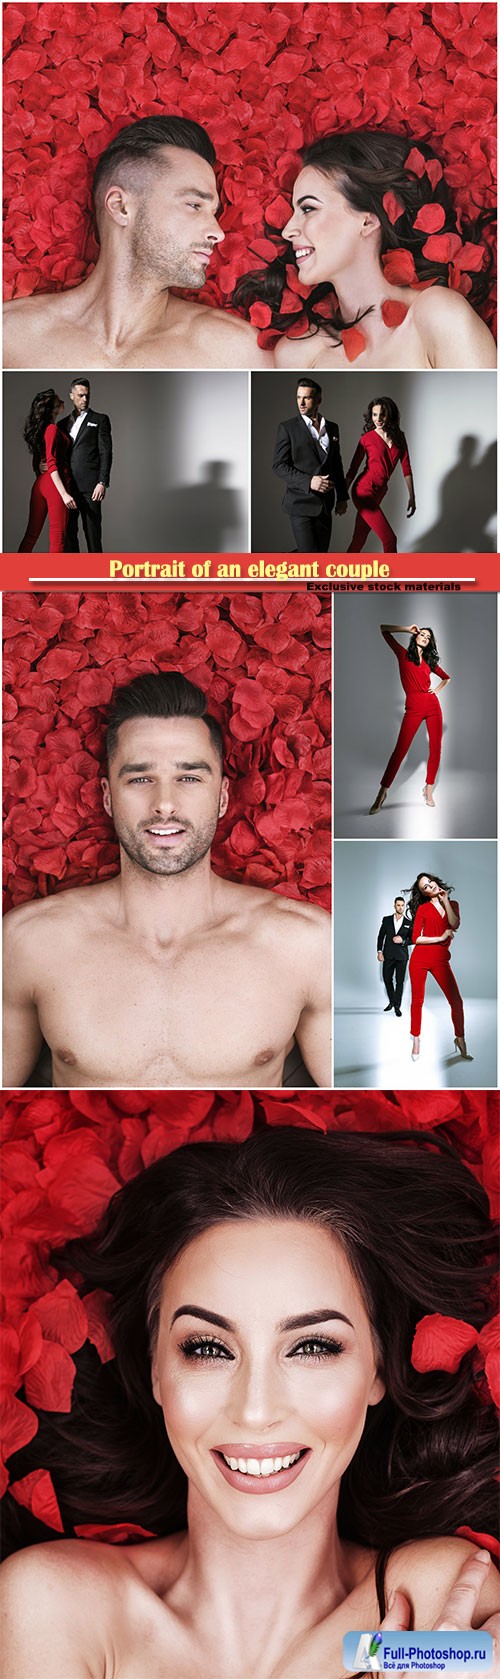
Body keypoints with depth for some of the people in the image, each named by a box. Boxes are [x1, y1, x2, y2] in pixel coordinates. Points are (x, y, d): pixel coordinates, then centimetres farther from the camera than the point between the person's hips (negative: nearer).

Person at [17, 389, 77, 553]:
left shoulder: (39, 428, 15)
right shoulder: (53, 429, -11)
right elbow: (51, 464, -16)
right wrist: (64, 493, -20)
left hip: (39, 484, 9)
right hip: (54, 484, -8)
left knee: (31, 534, 11)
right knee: (57, 536, -5)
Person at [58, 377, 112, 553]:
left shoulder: (100, 420, 7)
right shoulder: (63, 423, 19)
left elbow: (106, 453, -1)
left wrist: (102, 483, -10)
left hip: (89, 486, -4)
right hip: (68, 486, 4)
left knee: (92, 531, -5)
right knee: (68, 530, 3)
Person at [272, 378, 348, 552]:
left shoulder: (332, 427, 11)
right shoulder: (288, 427, -4)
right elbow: (279, 465, -9)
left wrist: (342, 497, 15)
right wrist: (308, 482, -21)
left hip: (325, 504, 5)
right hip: (301, 503, -5)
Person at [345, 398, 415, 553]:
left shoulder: (399, 437, 8)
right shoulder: (367, 438, -4)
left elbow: (406, 468, 9)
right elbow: (353, 468, 1)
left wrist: (412, 497, 7)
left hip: (379, 492, 5)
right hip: (365, 491, -5)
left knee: (359, 539, 9)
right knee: (389, 539, -11)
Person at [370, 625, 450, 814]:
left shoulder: (430, 661, 16)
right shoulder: (403, 654, 7)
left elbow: (446, 678, 31)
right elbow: (384, 629, 6)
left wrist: (437, 690, 14)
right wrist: (407, 629, 10)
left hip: (432, 705, 4)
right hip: (414, 708, -4)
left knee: (435, 748, 0)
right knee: (400, 749, -10)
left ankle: (429, 790, 12)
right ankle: (382, 793, -7)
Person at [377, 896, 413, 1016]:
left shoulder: (409, 923, 2)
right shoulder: (386, 920, 5)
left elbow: (413, 939, 4)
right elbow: (381, 936, 6)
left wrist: (403, 941, -15)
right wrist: (379, 951, -2)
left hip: (402, 956, -1)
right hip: (388, 955, 2)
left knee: (399, 981, -2)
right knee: (387, 979, 6)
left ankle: (397, 1006, 5)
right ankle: (391, 1002, 26)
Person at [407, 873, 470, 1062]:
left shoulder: (452, 904, 12)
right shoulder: (423, 908, 3)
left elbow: (455, 925, -8)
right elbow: (416, 938, -3)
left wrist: (445, 901, -7)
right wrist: (441, 938, -8)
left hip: (441, 960, 2)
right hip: (420, 958, -2)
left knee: (456, 1001, -5)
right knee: (417, 1000, 1)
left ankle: (460, 1039, 10)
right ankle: (415, 1041, 11)